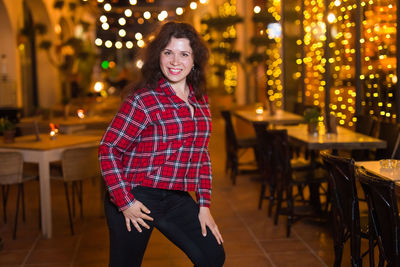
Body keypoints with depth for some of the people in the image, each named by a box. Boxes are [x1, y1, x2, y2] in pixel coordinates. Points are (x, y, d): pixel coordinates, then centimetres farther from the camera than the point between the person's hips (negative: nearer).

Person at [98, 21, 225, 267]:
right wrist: (124, 201, -16)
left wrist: (204, 205, 10)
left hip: (177, 199, 6)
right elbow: (108, 149, -11)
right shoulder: (144, 99, -12)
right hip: (136, 199, -6)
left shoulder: (200, 100, 7)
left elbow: (202, 155, 15)